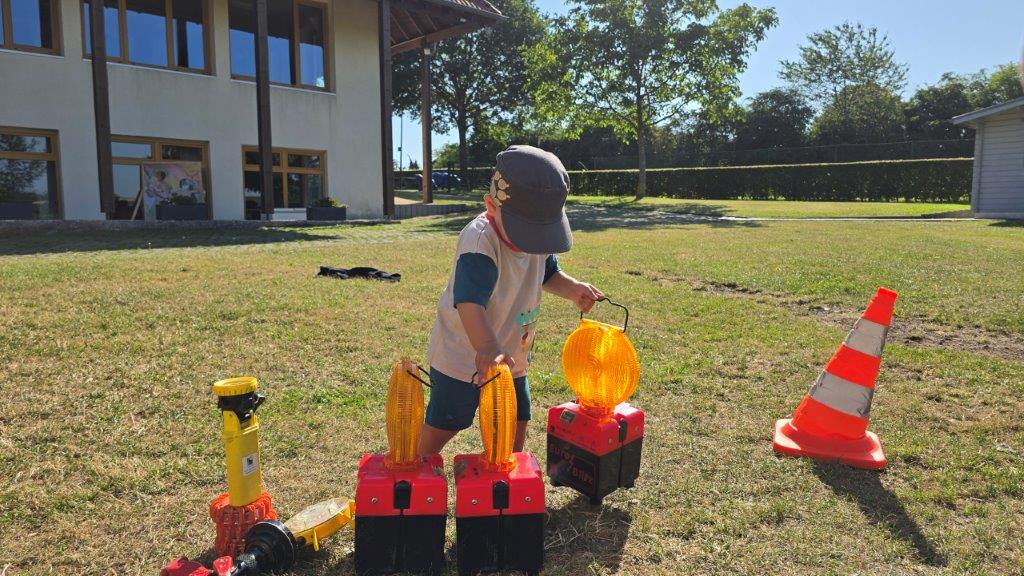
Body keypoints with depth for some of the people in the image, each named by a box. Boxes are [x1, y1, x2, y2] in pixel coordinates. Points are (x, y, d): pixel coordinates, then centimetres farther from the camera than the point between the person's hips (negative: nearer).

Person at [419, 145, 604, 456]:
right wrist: (486, 348, -61)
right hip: (461, 354, -7)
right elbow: (470, 301, -46)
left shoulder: (538, 234, -7)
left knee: (516, 422, 15)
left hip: (511, 354, 7)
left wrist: (572, 288, -8)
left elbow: (547, 273, 13)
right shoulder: (480, 242, -32)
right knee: (441, 427, 6)